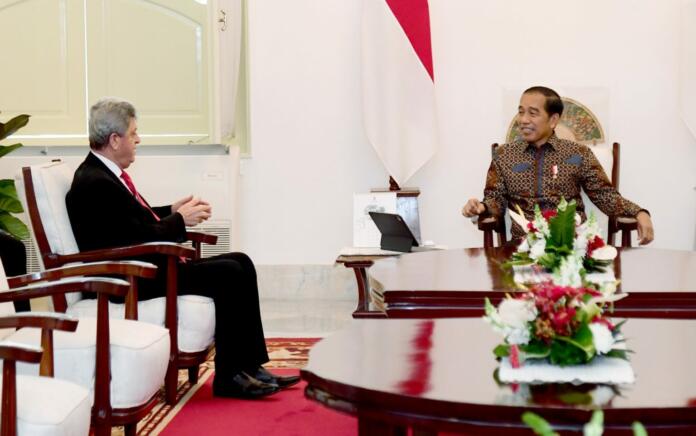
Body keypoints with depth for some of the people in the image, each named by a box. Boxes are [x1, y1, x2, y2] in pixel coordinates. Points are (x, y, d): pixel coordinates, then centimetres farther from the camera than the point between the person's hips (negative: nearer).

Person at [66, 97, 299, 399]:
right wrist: (180, 220, -9)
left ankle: (250, 368, 3)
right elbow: (138, 238, -22)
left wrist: (172, 210, 10)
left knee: (241, 263, 5)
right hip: (134, 281, -11)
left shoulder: (106, 173, 13)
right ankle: (229, 377, -8)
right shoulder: (95, 184, -19)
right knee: (228, 275, -18)